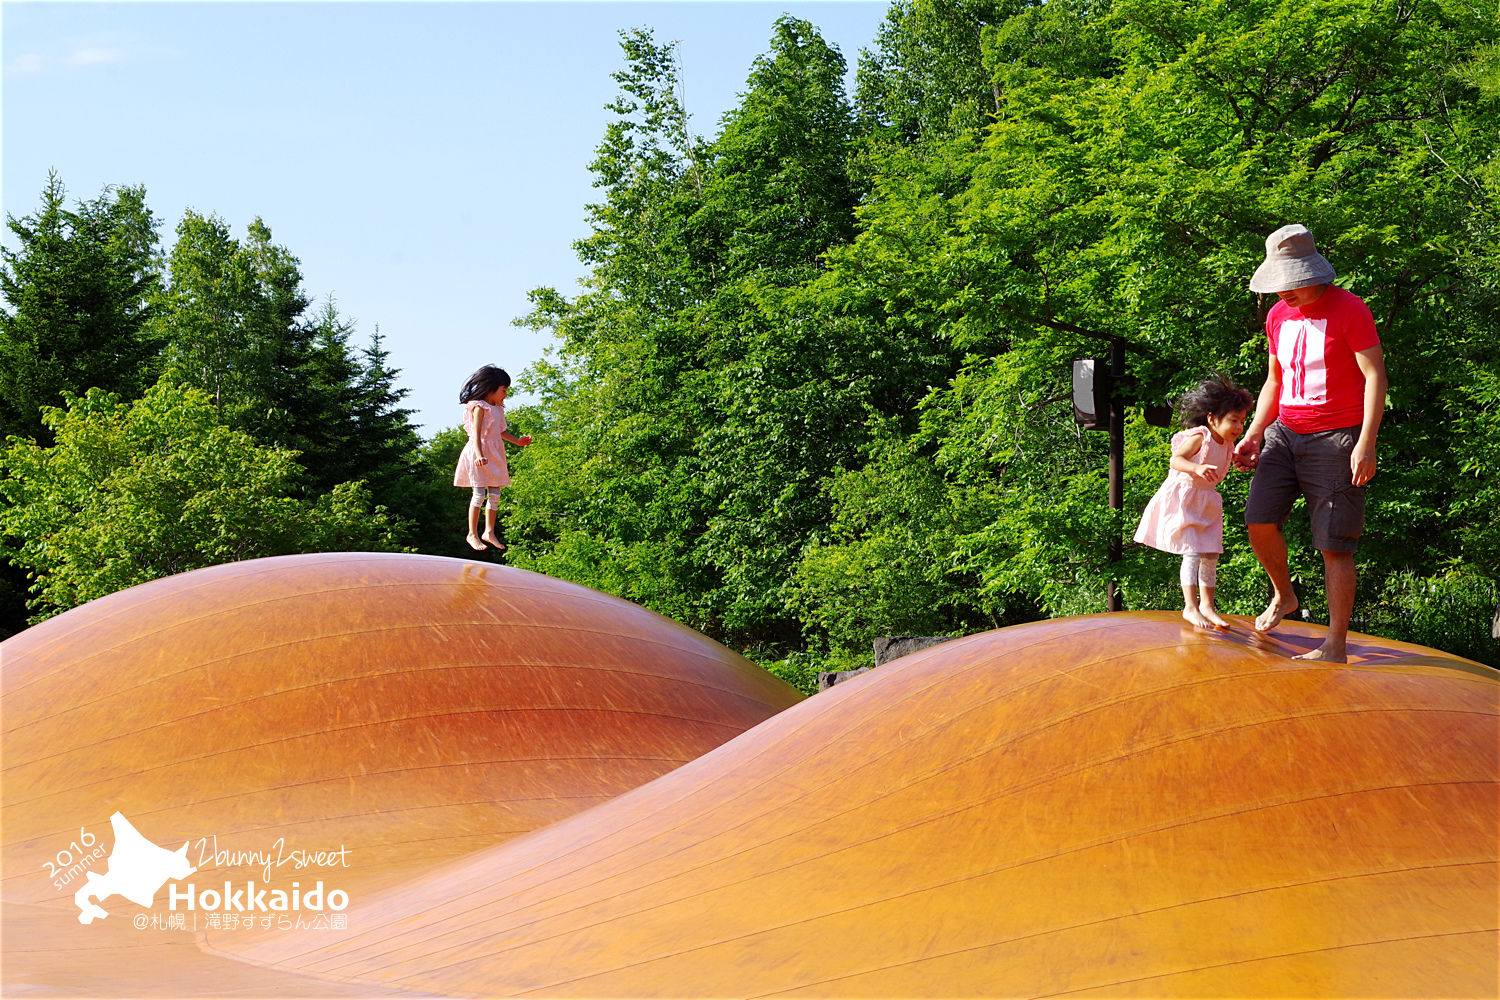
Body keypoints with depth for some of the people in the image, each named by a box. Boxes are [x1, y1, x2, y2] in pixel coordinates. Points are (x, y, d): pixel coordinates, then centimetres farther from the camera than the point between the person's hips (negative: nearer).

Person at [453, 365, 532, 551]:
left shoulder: (498, 408, 14)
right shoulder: (479, 407, -13)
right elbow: (476, 434, -22)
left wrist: (517, 441, 18)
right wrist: (479, 456, -33)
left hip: (495, 455, 8)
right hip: (479, 454, -8)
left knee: (494, 495, 7)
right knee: (479, 495, -8)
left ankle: (489, 532, 17)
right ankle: (472, 534, 0)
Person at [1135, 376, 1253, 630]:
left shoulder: (1226, 444, 8)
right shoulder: (1199, 437, -16)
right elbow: (1176, 460, -28)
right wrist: (1197, 469, -45)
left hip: (1206, 503, 8)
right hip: (1184, 500, -8)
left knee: (1211, 554, 9)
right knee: (1192, 552, -13)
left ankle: (1207, 605, 19)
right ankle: (1190, 607, -9)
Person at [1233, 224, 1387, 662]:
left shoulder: (1350, 310, -9)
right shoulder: (1277, 316, 11)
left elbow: (1375, 377, -11)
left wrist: (1366, 444, -19)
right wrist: (1253, 435, 9)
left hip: (1335, 440, -6)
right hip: (1285, 433, 6)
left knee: (1334, 545, -6)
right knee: (1259, 520, -4)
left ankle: (1336, 646, -1)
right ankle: (1283, 597, 23)